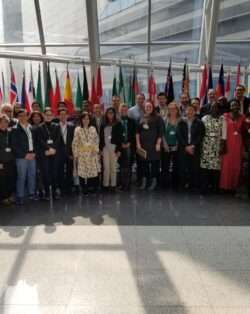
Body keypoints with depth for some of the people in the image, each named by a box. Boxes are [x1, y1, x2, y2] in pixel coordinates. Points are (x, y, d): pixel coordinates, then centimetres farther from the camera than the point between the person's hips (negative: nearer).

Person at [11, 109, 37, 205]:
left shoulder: (31, 128, 12)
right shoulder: (15, 129, -3)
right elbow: (14, 145, -7)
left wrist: (33, 152, 1)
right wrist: (24, 155, -11)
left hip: (32, 156, 5)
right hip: (21, 157, -5)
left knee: (32, 175, 9)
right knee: (21, 177, -2)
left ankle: (32, 193, 22)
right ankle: (20, 197, 7)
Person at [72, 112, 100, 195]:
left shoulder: (93, 129, 6)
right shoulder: (77, 130, -3)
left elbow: (97, 140, 8)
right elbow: (75, 143, -3)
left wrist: (96, 150, -5)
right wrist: (75, 154, -5)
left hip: (92, 153, 2)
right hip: (82, 154, -2)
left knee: (93, 170, 2)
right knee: (82, 171, -1)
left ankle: (93, 188, 17)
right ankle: (84, 189, 11)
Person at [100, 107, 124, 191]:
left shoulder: (118, 124, 0)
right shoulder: (103, 125, 9)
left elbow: (120, 137, -5)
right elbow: (101, 137, 9)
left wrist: (119, 149, -10)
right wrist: (101, 148, 3)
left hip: (114, 147, -2)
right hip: (105, 147, 2)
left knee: (113, 167, 3)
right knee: (106, 167, 3)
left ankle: (113, 185, 13)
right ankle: (105, 184, 11)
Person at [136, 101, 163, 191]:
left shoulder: (158, 118, 1)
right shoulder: (142, 118, 12)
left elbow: (160, 132, -5)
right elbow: (138, 131, 11)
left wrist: (158, 143, -12)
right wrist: (138, 143, 3)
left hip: (154, 144, -4)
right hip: (143, 144, 4)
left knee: (154, 162, -2)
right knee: (144, 163, 6)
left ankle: (154, 182, 7)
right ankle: (144, 181, 15)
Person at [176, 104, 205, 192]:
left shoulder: (199, 123, 7)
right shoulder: (181, 122, 10)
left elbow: (200, 136, -1)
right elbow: (179, 135, 2)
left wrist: (193, 146, -12)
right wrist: (186, 146, -8)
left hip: (195, 149, -1)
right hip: (183, 149, 1)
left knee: (195, 169, -2)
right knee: (182, 169, -1)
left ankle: (194, 187, 6)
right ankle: (182, 186, 8)